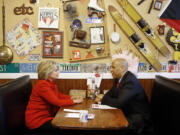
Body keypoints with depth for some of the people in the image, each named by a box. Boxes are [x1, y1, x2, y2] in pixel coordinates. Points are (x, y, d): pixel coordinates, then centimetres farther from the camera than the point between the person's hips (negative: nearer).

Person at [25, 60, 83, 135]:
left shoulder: (51, 83, 5)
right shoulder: (42, 85, -23)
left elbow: (60, 95, 15)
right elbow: (57, 102, -25)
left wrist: (72, 98, -2)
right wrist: (74, 101, -16)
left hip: (47, 116, 9)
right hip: (37, 121, -9)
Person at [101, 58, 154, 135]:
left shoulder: (131, 81, -23)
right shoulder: (118, 78, 4)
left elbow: (119, 103, -29)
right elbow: (111, 93, 15)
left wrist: (103, 100, -16)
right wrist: (102, 97, -7)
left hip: (139, 118, -8)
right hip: (127, 113, 8)